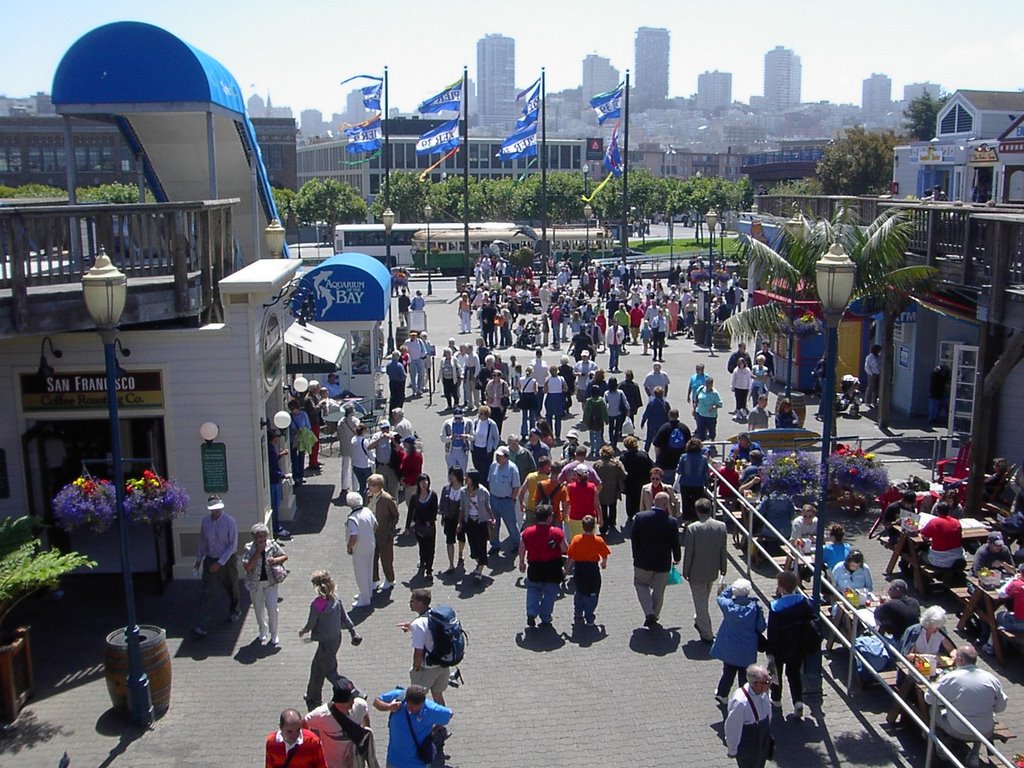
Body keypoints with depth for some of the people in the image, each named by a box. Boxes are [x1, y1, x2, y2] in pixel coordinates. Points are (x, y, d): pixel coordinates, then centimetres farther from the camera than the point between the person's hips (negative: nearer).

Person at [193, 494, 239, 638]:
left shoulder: (229, 521, -16)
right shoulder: (205, 521, -4)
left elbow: (233, 545, -15)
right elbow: (202, 541, 10)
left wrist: (220, 563, -19)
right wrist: (199, 559, 15)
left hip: (228, 560, -2)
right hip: (210, 560, 2)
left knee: (232, 588, 18)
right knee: (206, 592, -7)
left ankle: (234, 610, 46)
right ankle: (201, 625, -9)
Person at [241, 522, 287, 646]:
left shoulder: (272, 545, -8)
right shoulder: (249, 549, -12)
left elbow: (285, 556, 4)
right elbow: (247, 567, -22)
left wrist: (275, 560, -17)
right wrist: (258, 552, -25)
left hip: (270, 581, 0)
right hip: (255, 583, 0)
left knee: (272, 608, -5)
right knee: (259, 609, 16)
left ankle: (274, 635, 14)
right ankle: (262, 632, 39)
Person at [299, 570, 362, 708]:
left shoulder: (317, 604, -24)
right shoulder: (336, 599, -3)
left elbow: (311, 624, -13)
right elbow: (345, 618, 3)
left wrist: (303, 631, 8)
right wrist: (353, 632, 11)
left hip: (326, 642, -8)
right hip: (336, 638, 8)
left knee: (330, 673, 7)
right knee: (316, 667, 25)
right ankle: (313, 697, 41)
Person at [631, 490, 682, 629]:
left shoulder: (640, 517, -13)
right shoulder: (671, 522, -15)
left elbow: (634, 539, -4)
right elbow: (675, 543, -5)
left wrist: (636, 556, 11)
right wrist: (677, 558, 15)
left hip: (643, 561, 0)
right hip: (663, 563, 0)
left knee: (641, 584, 20)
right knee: (658, 591, 16)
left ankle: (649, 613, 3)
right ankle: (654, 617, 27)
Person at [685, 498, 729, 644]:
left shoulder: (692, 528, -21)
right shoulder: (721, 526, -8)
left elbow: (688, 552, -15)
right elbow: (723, 551, 1)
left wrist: (685, 571, -2)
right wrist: (723, 569, 14)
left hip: (697, 572, -5)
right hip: (713, 571, 5)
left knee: (700, 603, 8)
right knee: (704, 600, 27)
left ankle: (707, 635, 13)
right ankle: (699, 622, 46)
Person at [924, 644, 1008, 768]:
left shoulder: (950, 678, -15)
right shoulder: (991, 679, -7)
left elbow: (929, 698, -4)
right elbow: (1001, 707, 3)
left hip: (958, 732, -3)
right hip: (986, 734, 3)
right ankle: (975, 755, 31)